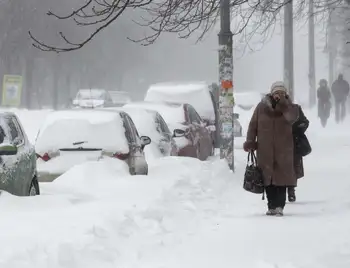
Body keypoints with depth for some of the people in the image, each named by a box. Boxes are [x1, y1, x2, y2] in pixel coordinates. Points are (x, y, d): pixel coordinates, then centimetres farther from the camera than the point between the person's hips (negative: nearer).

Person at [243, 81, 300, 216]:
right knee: (268, 179, 3)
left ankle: (279, 206, -2)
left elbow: (292, 117, -19)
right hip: (265, 150, 1)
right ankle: (271, 206, 11)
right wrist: (250, 142, -3)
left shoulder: (289, 107, 3)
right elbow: (253, 125, 7)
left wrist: (282, 102, -20)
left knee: (281, 178, -6)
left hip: (283, 150, -1)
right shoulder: (262, 107, 4)